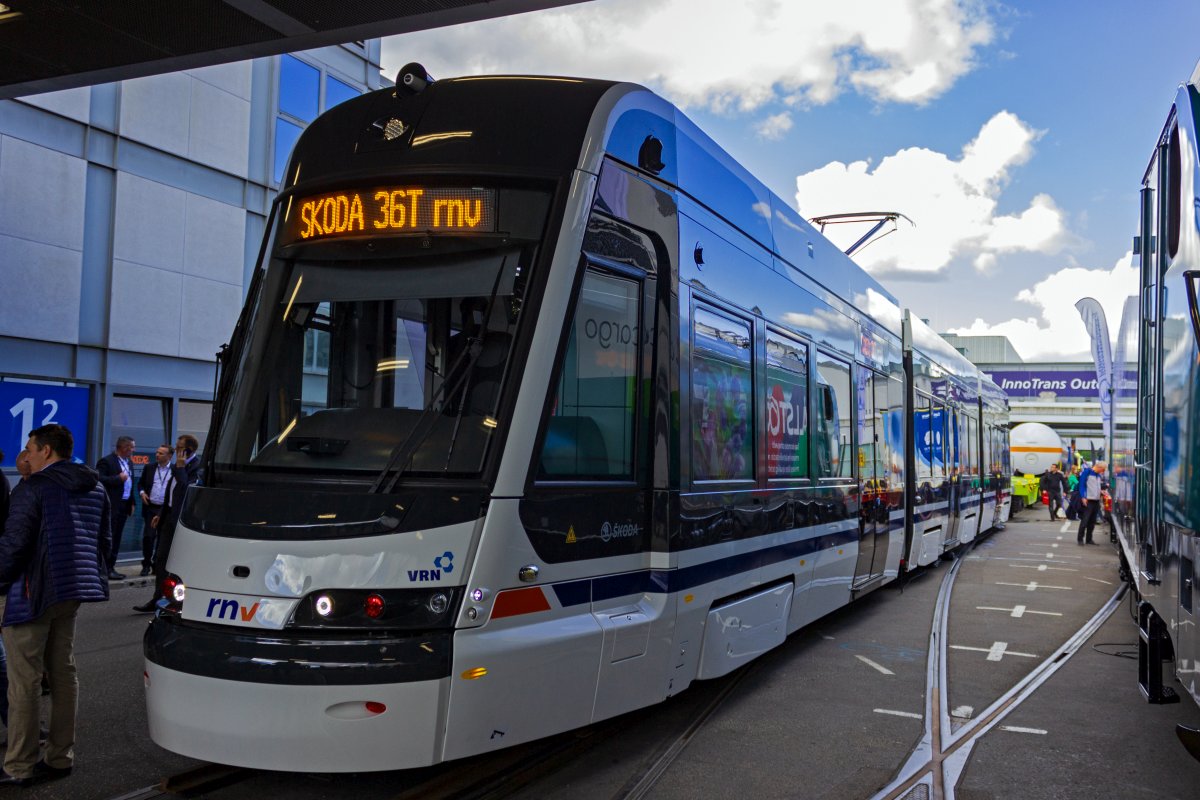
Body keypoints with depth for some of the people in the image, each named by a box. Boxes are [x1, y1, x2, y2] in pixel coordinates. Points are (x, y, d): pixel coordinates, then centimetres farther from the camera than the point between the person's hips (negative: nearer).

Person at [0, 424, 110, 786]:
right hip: (72, 592, 8)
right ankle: (61, 757, 21)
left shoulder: (34, 487, -13)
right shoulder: (95, 489, 11)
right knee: (63, 673, 15)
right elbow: (104, 540, 15)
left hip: (32, 594, -8)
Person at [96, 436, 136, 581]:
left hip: (124, 506, 8)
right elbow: (100, 479, -21)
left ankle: (111, 567, 15)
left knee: (116, 538, 10)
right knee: (109, 538, -5)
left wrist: (131, 503, 17)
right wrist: (119, 478, -19)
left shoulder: (128, 463, 17)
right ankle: (106, 569, -2)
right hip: (111, 506, -8)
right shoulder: (106, 461, -9)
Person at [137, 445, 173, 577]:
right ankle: (146, 564, 12)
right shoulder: (149, 468, 9)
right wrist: (142, 492, -3)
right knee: (148, 536, 0)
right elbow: (140, 483, 17)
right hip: (150, 508, 2)